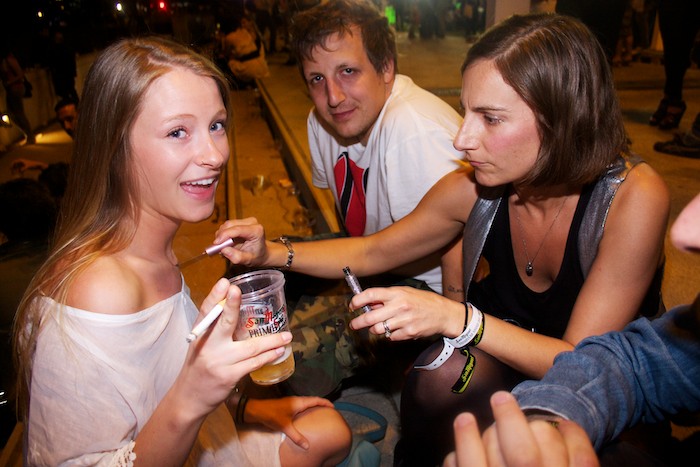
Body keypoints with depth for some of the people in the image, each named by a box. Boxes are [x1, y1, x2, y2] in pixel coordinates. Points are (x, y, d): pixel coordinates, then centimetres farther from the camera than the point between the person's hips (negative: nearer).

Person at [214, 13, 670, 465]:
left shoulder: (632, 197, -26)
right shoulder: (474, 188, -16)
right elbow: (373, 252, -3)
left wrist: (454, 318, -37)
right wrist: (272, 253, -15)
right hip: (509, 365, 3)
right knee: (444, 370, -28)